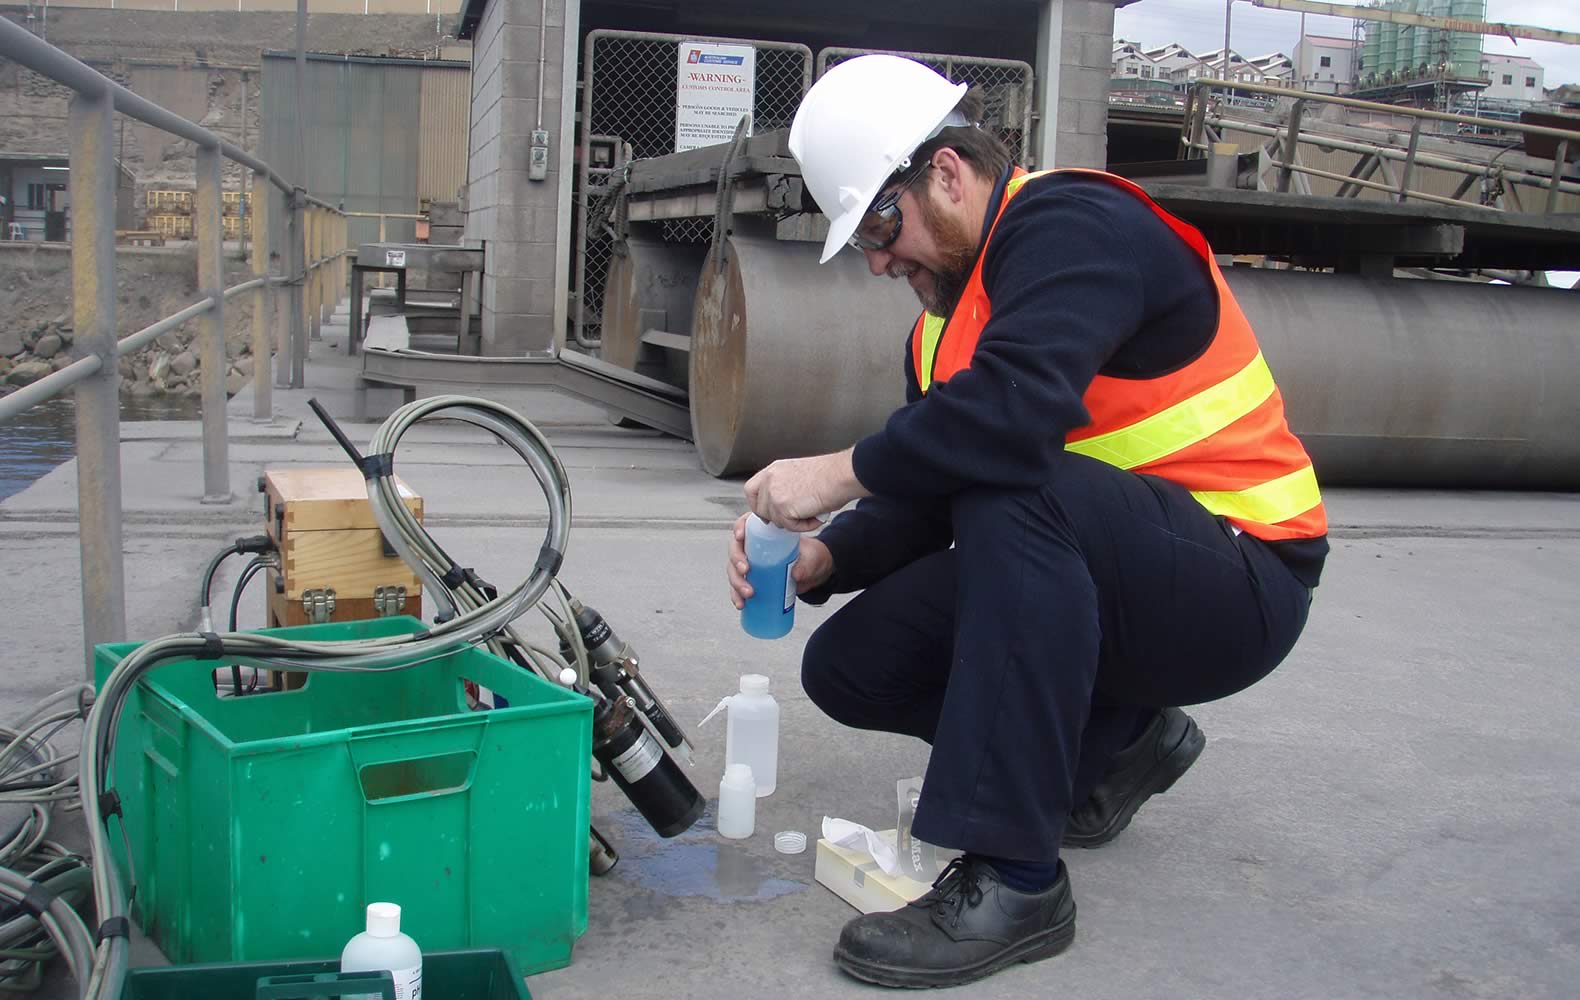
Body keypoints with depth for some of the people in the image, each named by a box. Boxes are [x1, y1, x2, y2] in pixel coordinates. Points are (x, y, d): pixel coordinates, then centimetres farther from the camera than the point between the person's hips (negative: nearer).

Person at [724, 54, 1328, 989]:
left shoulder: (1072, 223, -17)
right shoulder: (946, 318, 10)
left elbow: (1018, 406, -36)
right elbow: (926, 495, 7)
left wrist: (840, 472, -26)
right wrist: (823, 558, -11)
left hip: (1237, 582, -9)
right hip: (1111, 586, 9)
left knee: (1013, 491, -37)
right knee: (850, 662, -1)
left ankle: (1013, 882, -29)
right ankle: (1117, 739, 14)